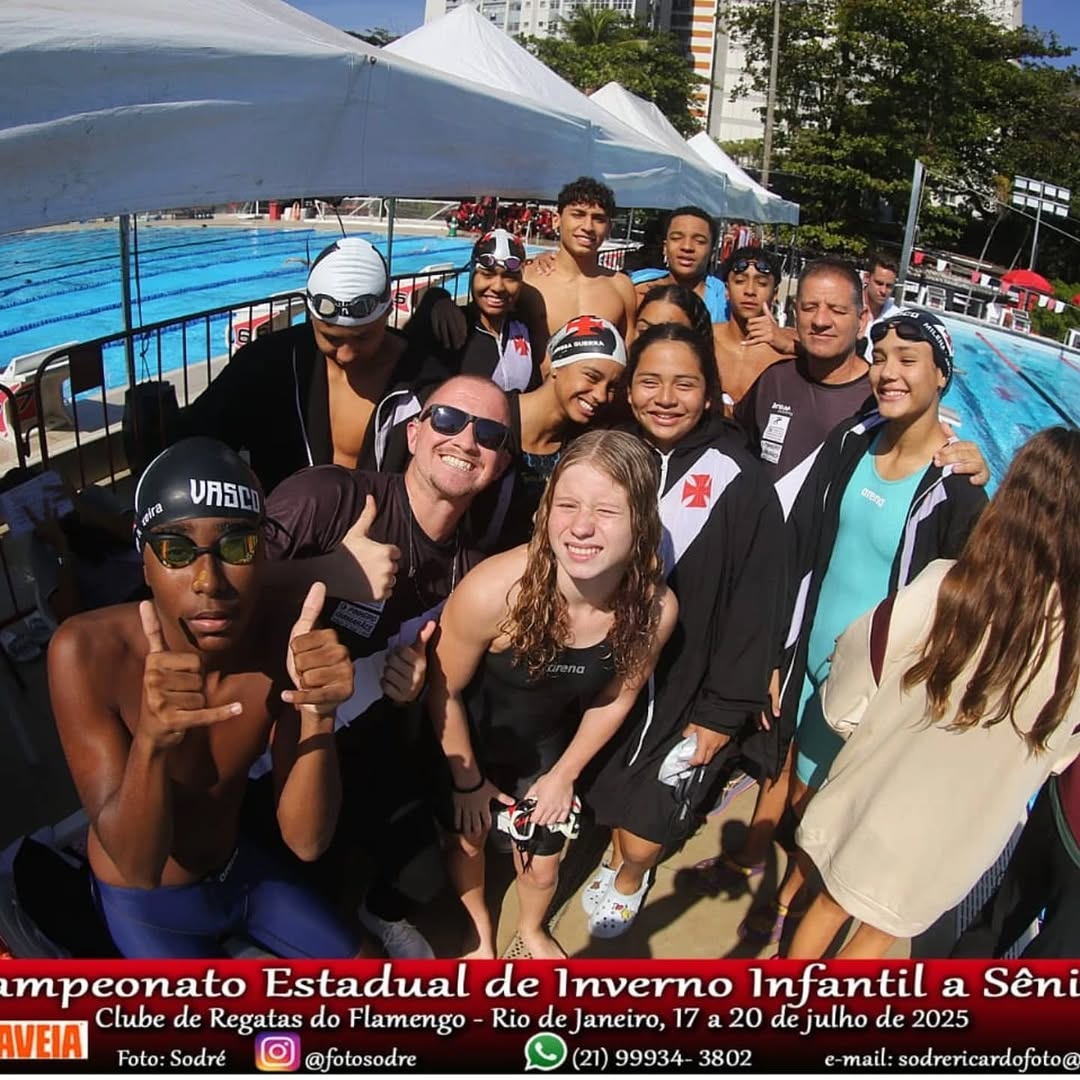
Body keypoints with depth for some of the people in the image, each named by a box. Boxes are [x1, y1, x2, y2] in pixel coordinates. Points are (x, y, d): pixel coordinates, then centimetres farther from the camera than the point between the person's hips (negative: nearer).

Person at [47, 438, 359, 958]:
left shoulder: (279, 631, -20)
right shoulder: (88, 651, -28)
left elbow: (305, 841, -22)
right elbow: (137, 866, -29)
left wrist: (318, 718, -40)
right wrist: (152, 741, -48)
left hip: (238, 866, 4)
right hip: (146, 902, -3)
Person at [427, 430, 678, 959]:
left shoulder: (655, 609, -29)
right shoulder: (494, 590, -39)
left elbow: (617, 695, -7)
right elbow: (444, 690, -20)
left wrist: (564, 773, 4)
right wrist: (467, 780, -5)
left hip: (546, 745, 2)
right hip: (470, 736, -2)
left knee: (542, 868, 20)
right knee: (466, 835, 24)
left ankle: (532, 930, 57)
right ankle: (478, 926, 58)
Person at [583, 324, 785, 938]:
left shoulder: (742, 483, -14)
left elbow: (754, 607, -11)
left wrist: (724, 712, -10)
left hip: (687, 688, -3)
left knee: (650, 818, 6)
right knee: (612, 796, 18)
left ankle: (630, 879, 40)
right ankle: (621, 862, 50)